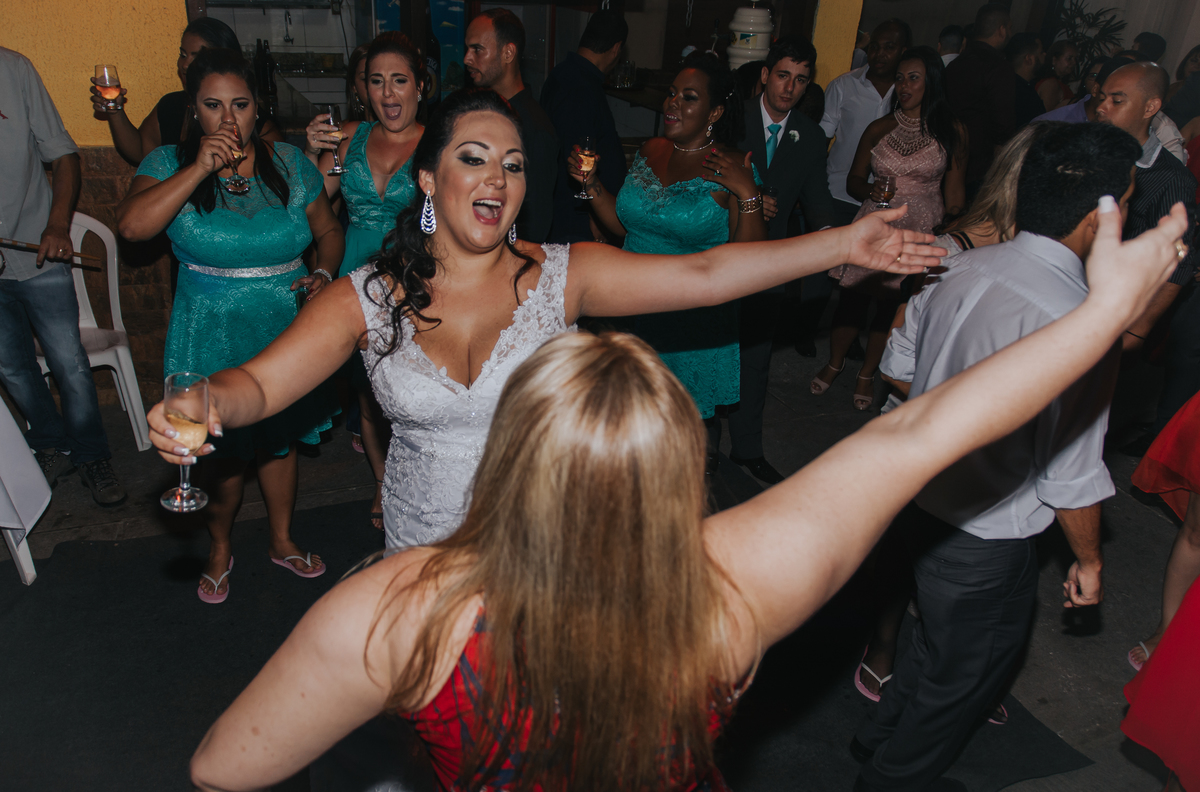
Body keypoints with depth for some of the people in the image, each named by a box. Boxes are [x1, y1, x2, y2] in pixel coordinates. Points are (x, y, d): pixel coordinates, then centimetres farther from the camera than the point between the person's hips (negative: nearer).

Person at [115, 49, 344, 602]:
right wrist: (200, 168, -24)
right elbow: (132, 225, -22)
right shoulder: (170, 164, -5)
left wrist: (324, 274, -9)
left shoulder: (289, 163, 2)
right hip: (212, 339, -2)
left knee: (280, 441, 17)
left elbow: (328, 231, 11)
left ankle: (282, 540, 39)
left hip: (285, 334, 2)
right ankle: (219, 549, 37)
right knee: (223, 452, 9)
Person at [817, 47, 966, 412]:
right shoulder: (879, 129, 4)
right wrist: (870, 190, -11)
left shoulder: (952, 132, 0)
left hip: (921, 232, -1)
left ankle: (866, 375, 25)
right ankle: (834, 363, 27)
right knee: (853, 297, 2)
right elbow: (853, 180, 8)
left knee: (893, 304, 6)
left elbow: (955, 196, 4)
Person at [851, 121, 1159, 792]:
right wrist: (1090, 562, 0)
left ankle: (879, 737, 55)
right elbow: (1073, 477, -19)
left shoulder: (960, 269, -7)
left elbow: (901, 365, 6)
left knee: (942, 640, 33)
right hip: (987, 546, -7)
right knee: (960, 682, 21)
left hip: (918, 502, 7)